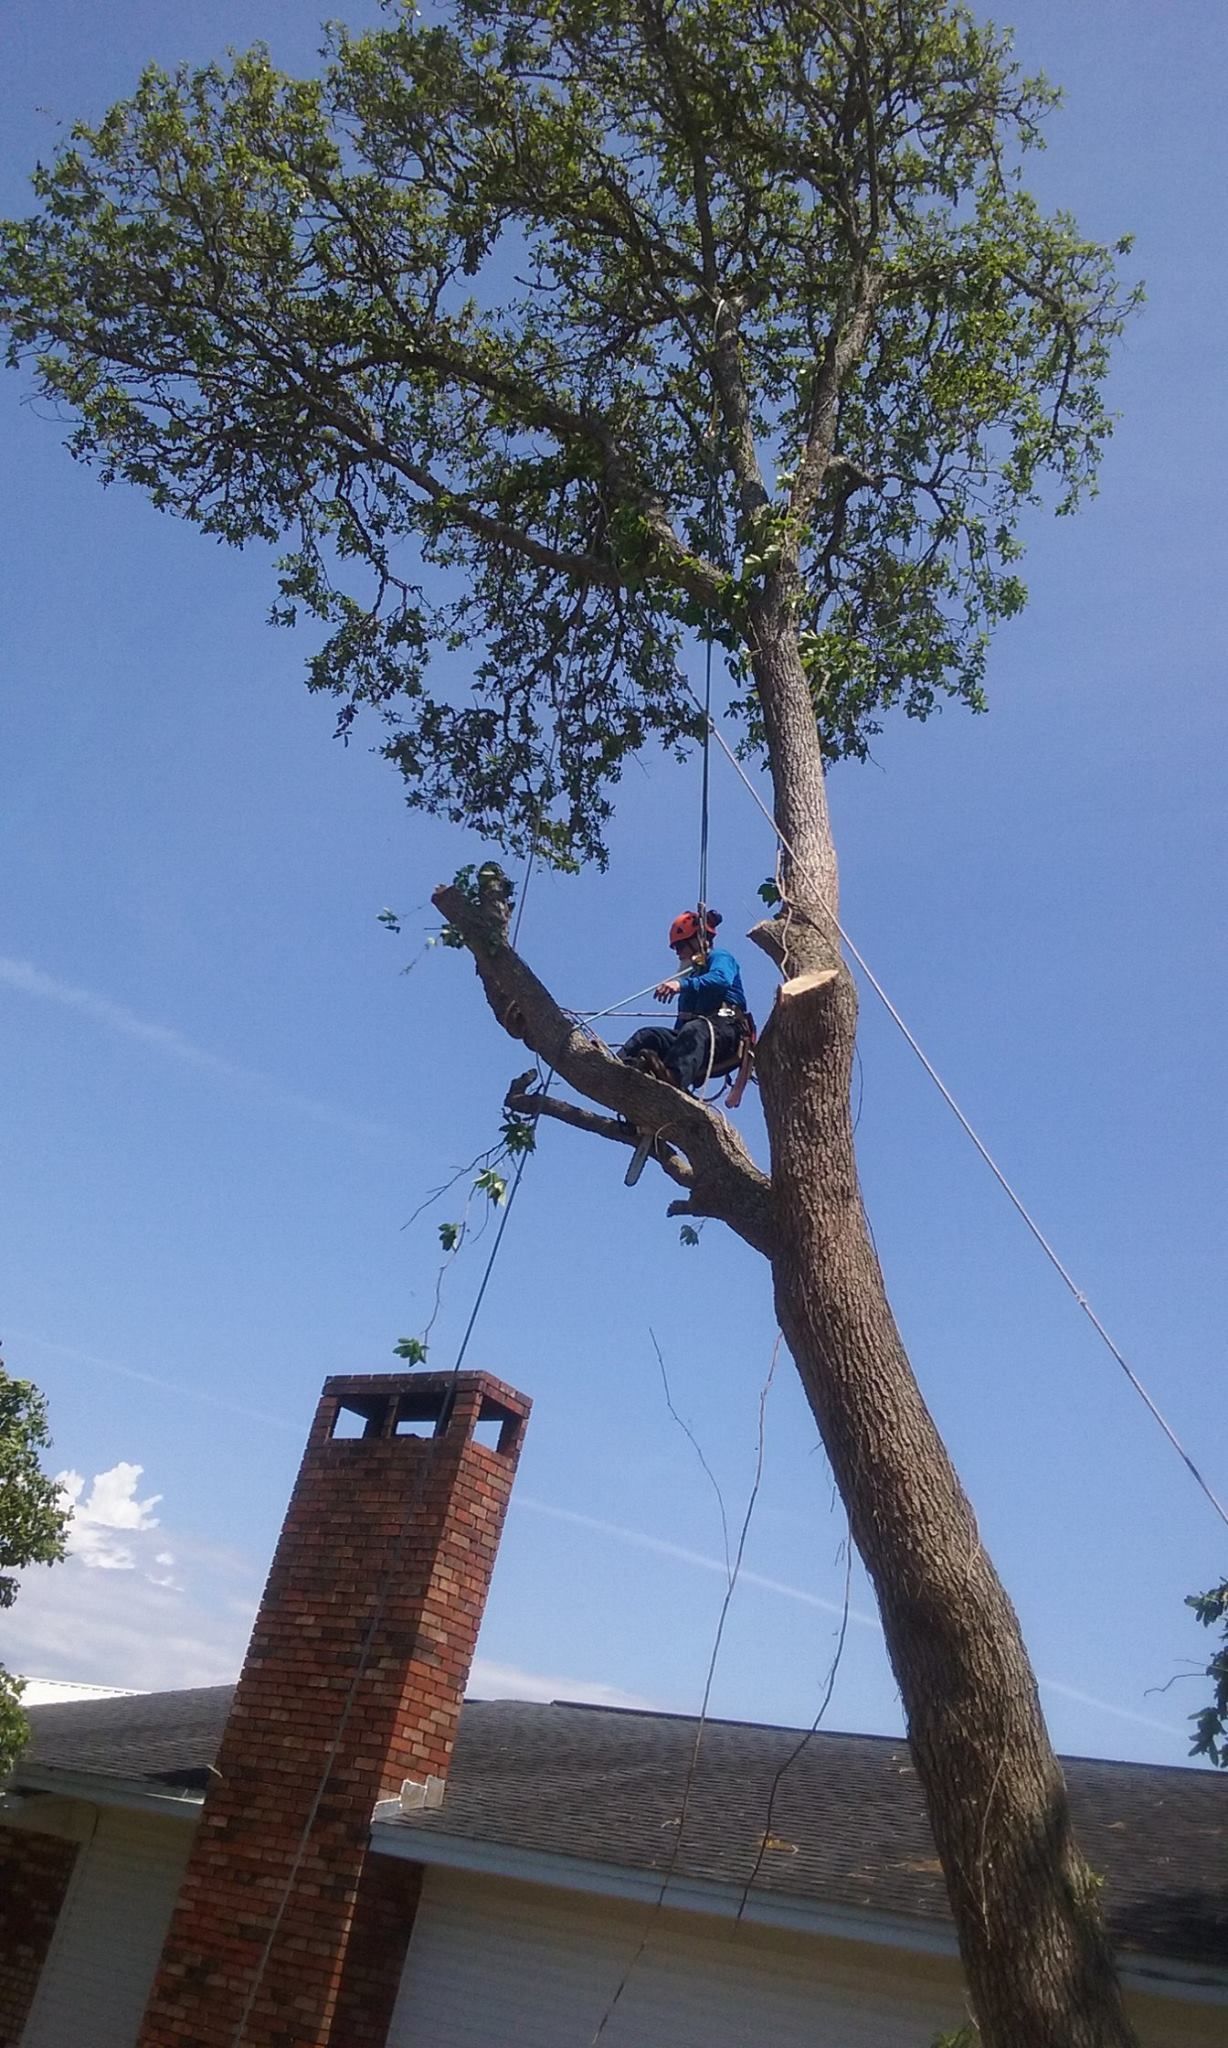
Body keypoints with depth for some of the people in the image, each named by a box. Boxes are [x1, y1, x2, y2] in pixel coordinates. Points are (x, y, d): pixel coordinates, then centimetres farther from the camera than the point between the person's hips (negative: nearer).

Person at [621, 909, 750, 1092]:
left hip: (726, 1032, -7)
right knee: (649, 1035, -14)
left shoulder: (720, 957, 10)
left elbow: (721, 980, -16)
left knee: (694, 1030, -38)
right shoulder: (692, 973, 32)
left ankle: (673, 1076, -65)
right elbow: (683, 1019, 30)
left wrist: (683, 985, -29)